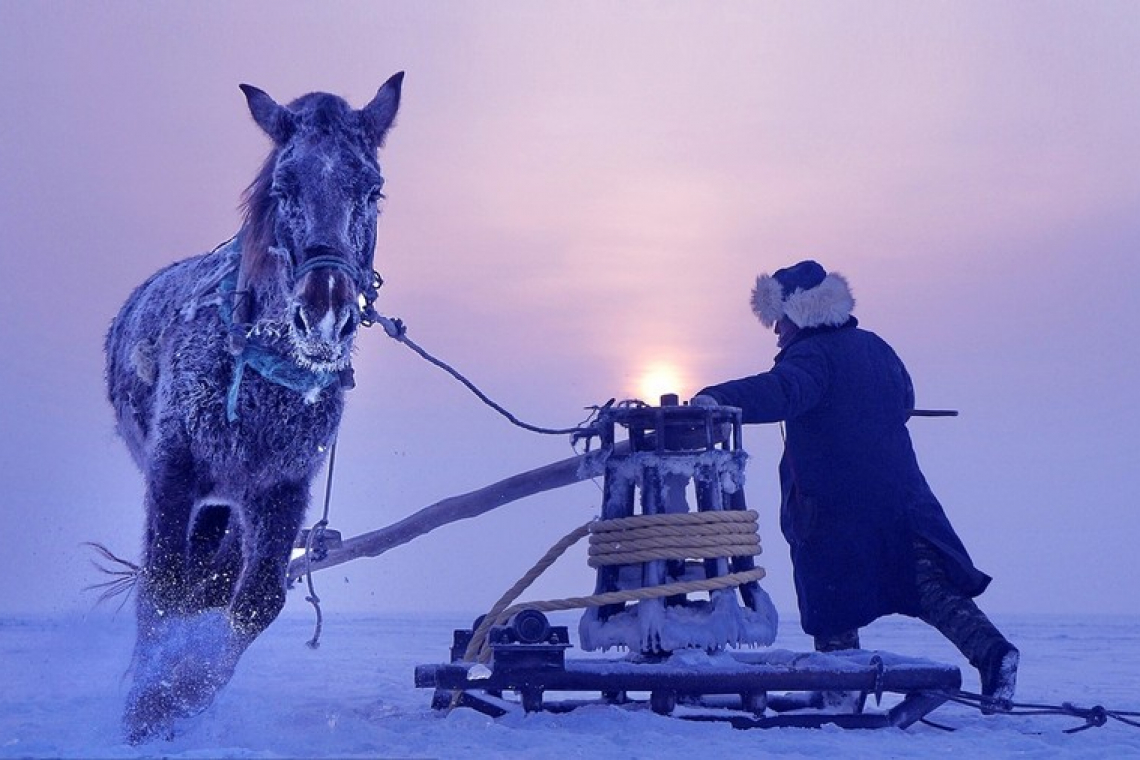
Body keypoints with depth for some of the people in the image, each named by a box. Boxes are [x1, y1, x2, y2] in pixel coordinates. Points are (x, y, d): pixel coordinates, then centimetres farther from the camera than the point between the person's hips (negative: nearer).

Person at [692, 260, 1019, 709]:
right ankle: (991, 651, -7)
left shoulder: (812, 355, -12)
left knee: (832, 606, 6)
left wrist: (720, 399, -48)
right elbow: (904, 400, 28)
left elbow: (783, 390, -34)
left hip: (834, 508, -7)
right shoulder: (874, 347, 13)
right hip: (901, 497, 7)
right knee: (929, 587, 8)